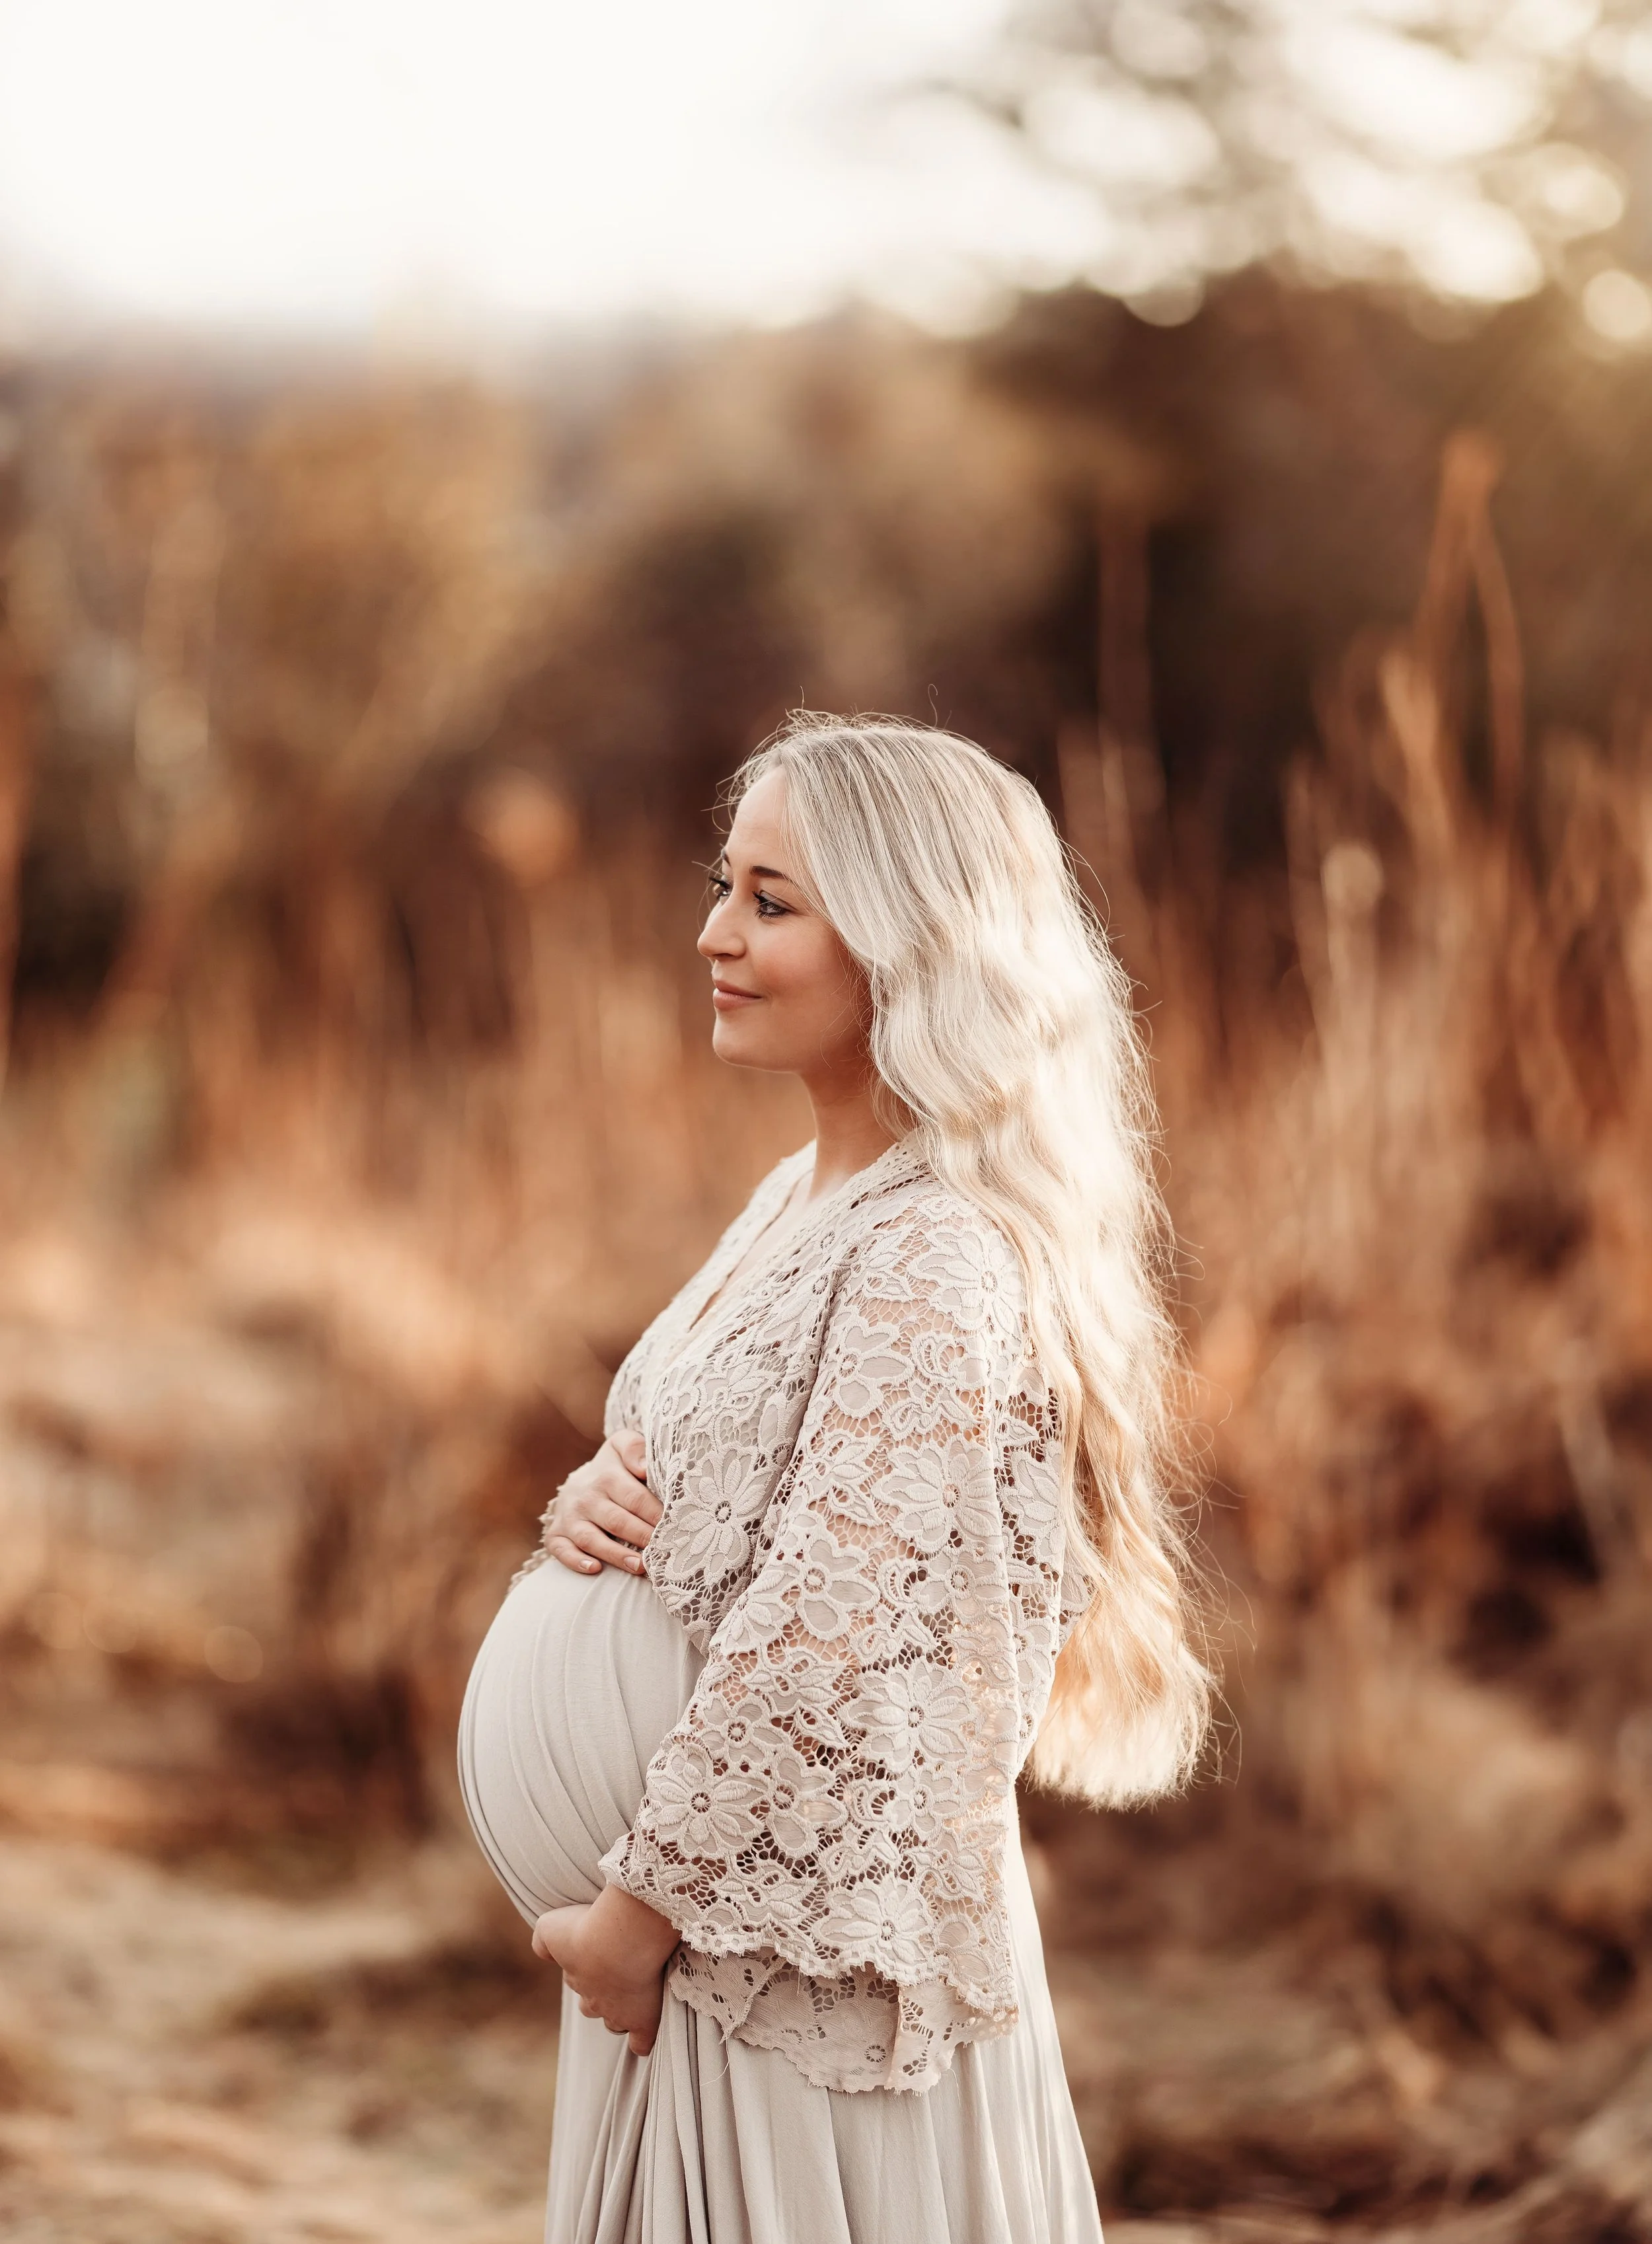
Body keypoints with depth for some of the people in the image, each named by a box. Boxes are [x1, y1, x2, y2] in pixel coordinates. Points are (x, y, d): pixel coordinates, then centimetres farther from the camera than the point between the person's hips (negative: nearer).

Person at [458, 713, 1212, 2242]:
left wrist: (637, 1903, -15)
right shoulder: (803, 1202, 9)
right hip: (718, 1926, 9)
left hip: (827, 1967, -9)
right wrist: (593, 1506, -4)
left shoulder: (937, 1258, -21)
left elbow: (823, 1633, -24)